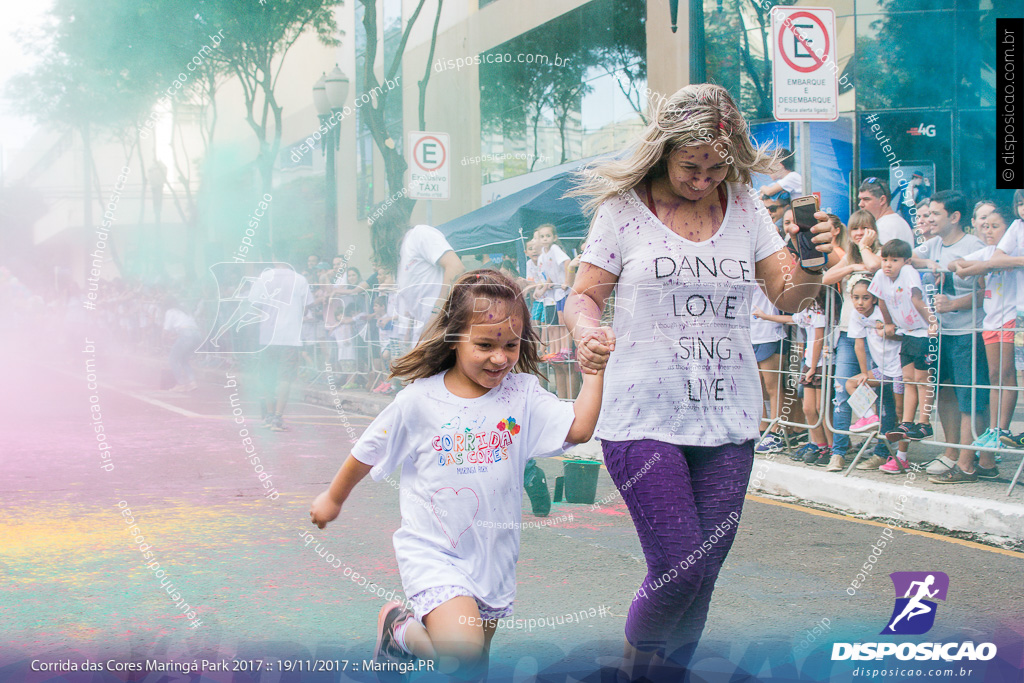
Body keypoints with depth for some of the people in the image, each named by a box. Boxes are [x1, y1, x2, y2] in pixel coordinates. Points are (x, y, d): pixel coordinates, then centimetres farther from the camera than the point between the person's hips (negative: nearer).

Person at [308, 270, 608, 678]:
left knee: (475, 669, 14)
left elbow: (579, 429, -16)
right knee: (462, 652, -22)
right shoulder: (418, 401, -10)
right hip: (432, 550, -4)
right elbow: (369, 453, 4)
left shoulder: (522, 394, -5)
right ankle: (399, 627, 8)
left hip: (493, 556, 4)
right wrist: (333, 498, 17)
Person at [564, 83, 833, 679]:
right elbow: (583, 298, 1)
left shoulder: (745, 207, 8)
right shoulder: (624, 208, -2)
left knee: (703, 574, 6)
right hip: (644, 421, -4)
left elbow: (790, 298, 9)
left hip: (728, 420, 4)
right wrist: (587, 331, -22)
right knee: (680, 569, -10)